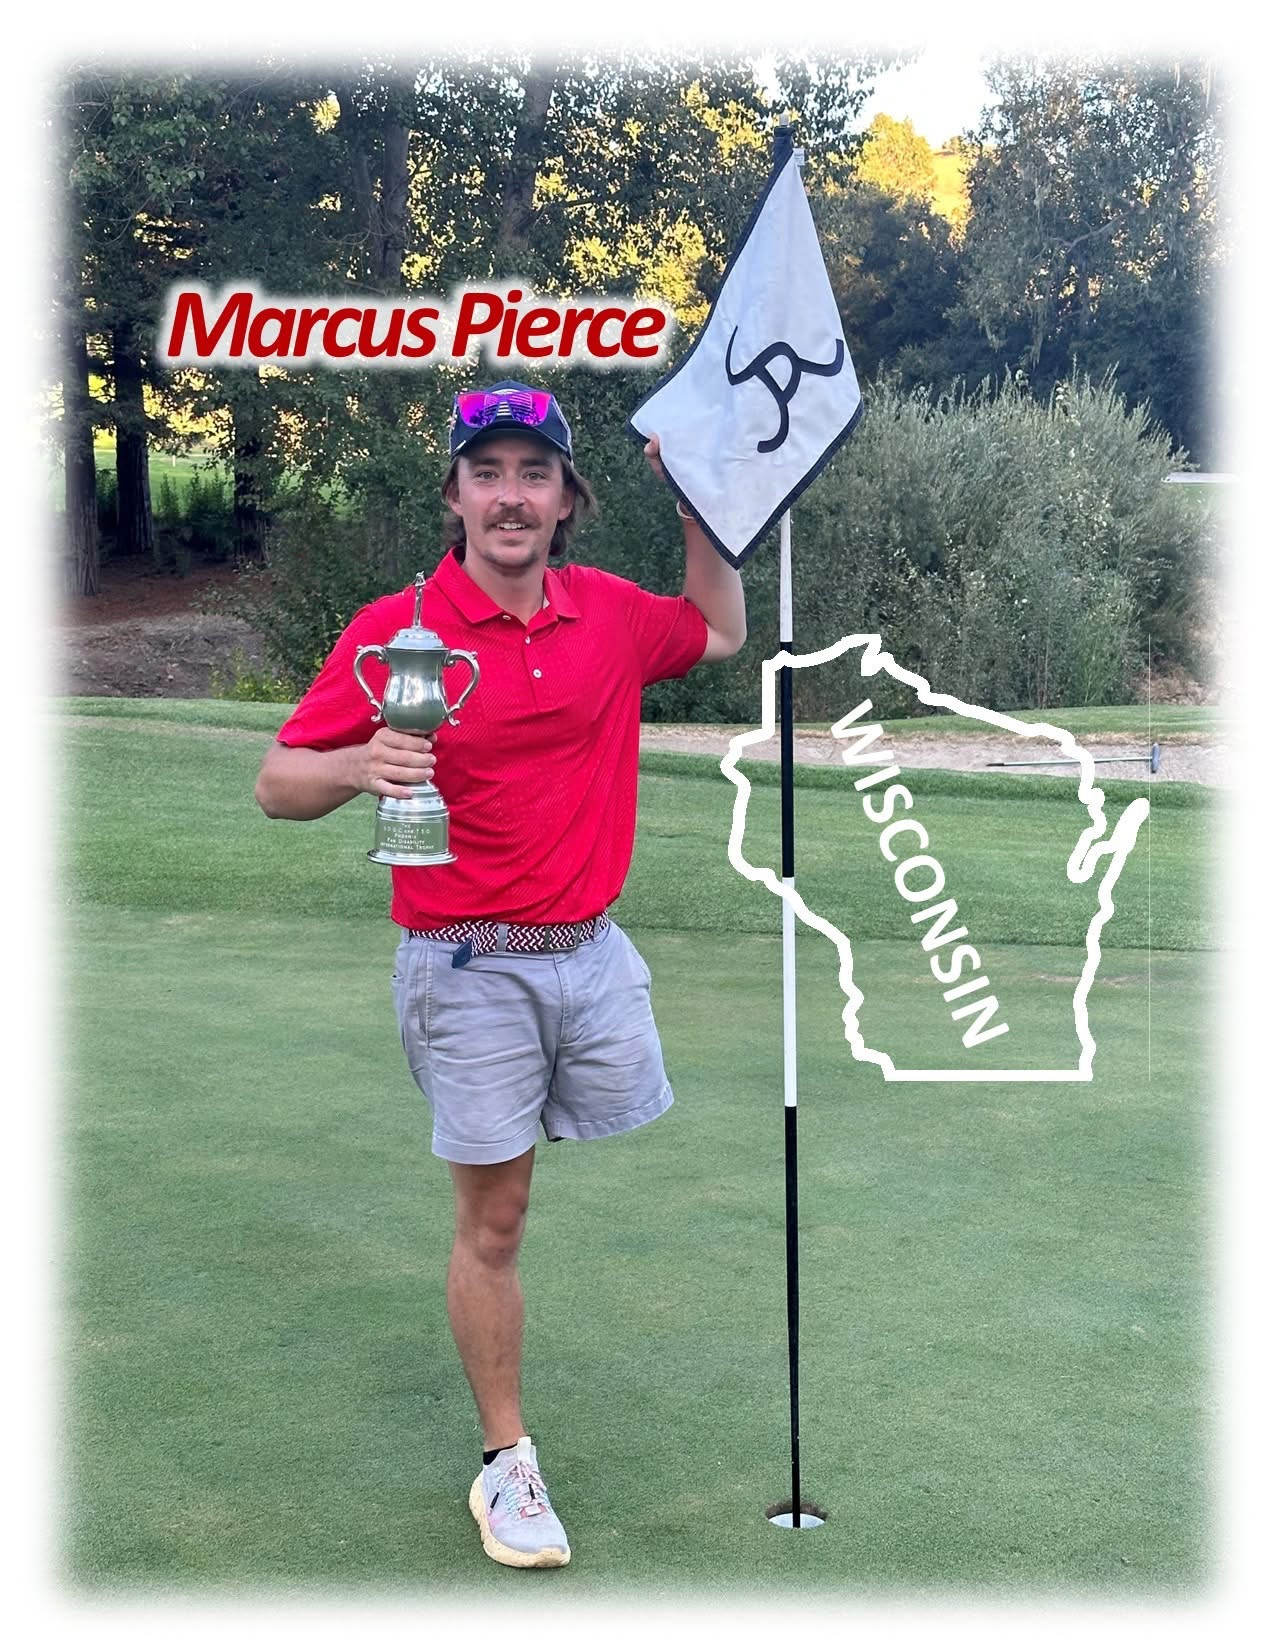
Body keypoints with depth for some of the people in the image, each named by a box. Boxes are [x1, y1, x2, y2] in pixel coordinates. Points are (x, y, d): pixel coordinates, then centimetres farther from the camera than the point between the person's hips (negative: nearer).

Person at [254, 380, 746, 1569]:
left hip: (596, 956, 4)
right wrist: (361, 766, -30)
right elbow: (278, 786, -8)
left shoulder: (610, 613, 3)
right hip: (471, 973, -4)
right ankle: (507, 1462, 18)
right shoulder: (395, 630, -10)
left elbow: (719, 633, 24)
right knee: (494, 1221, 4)